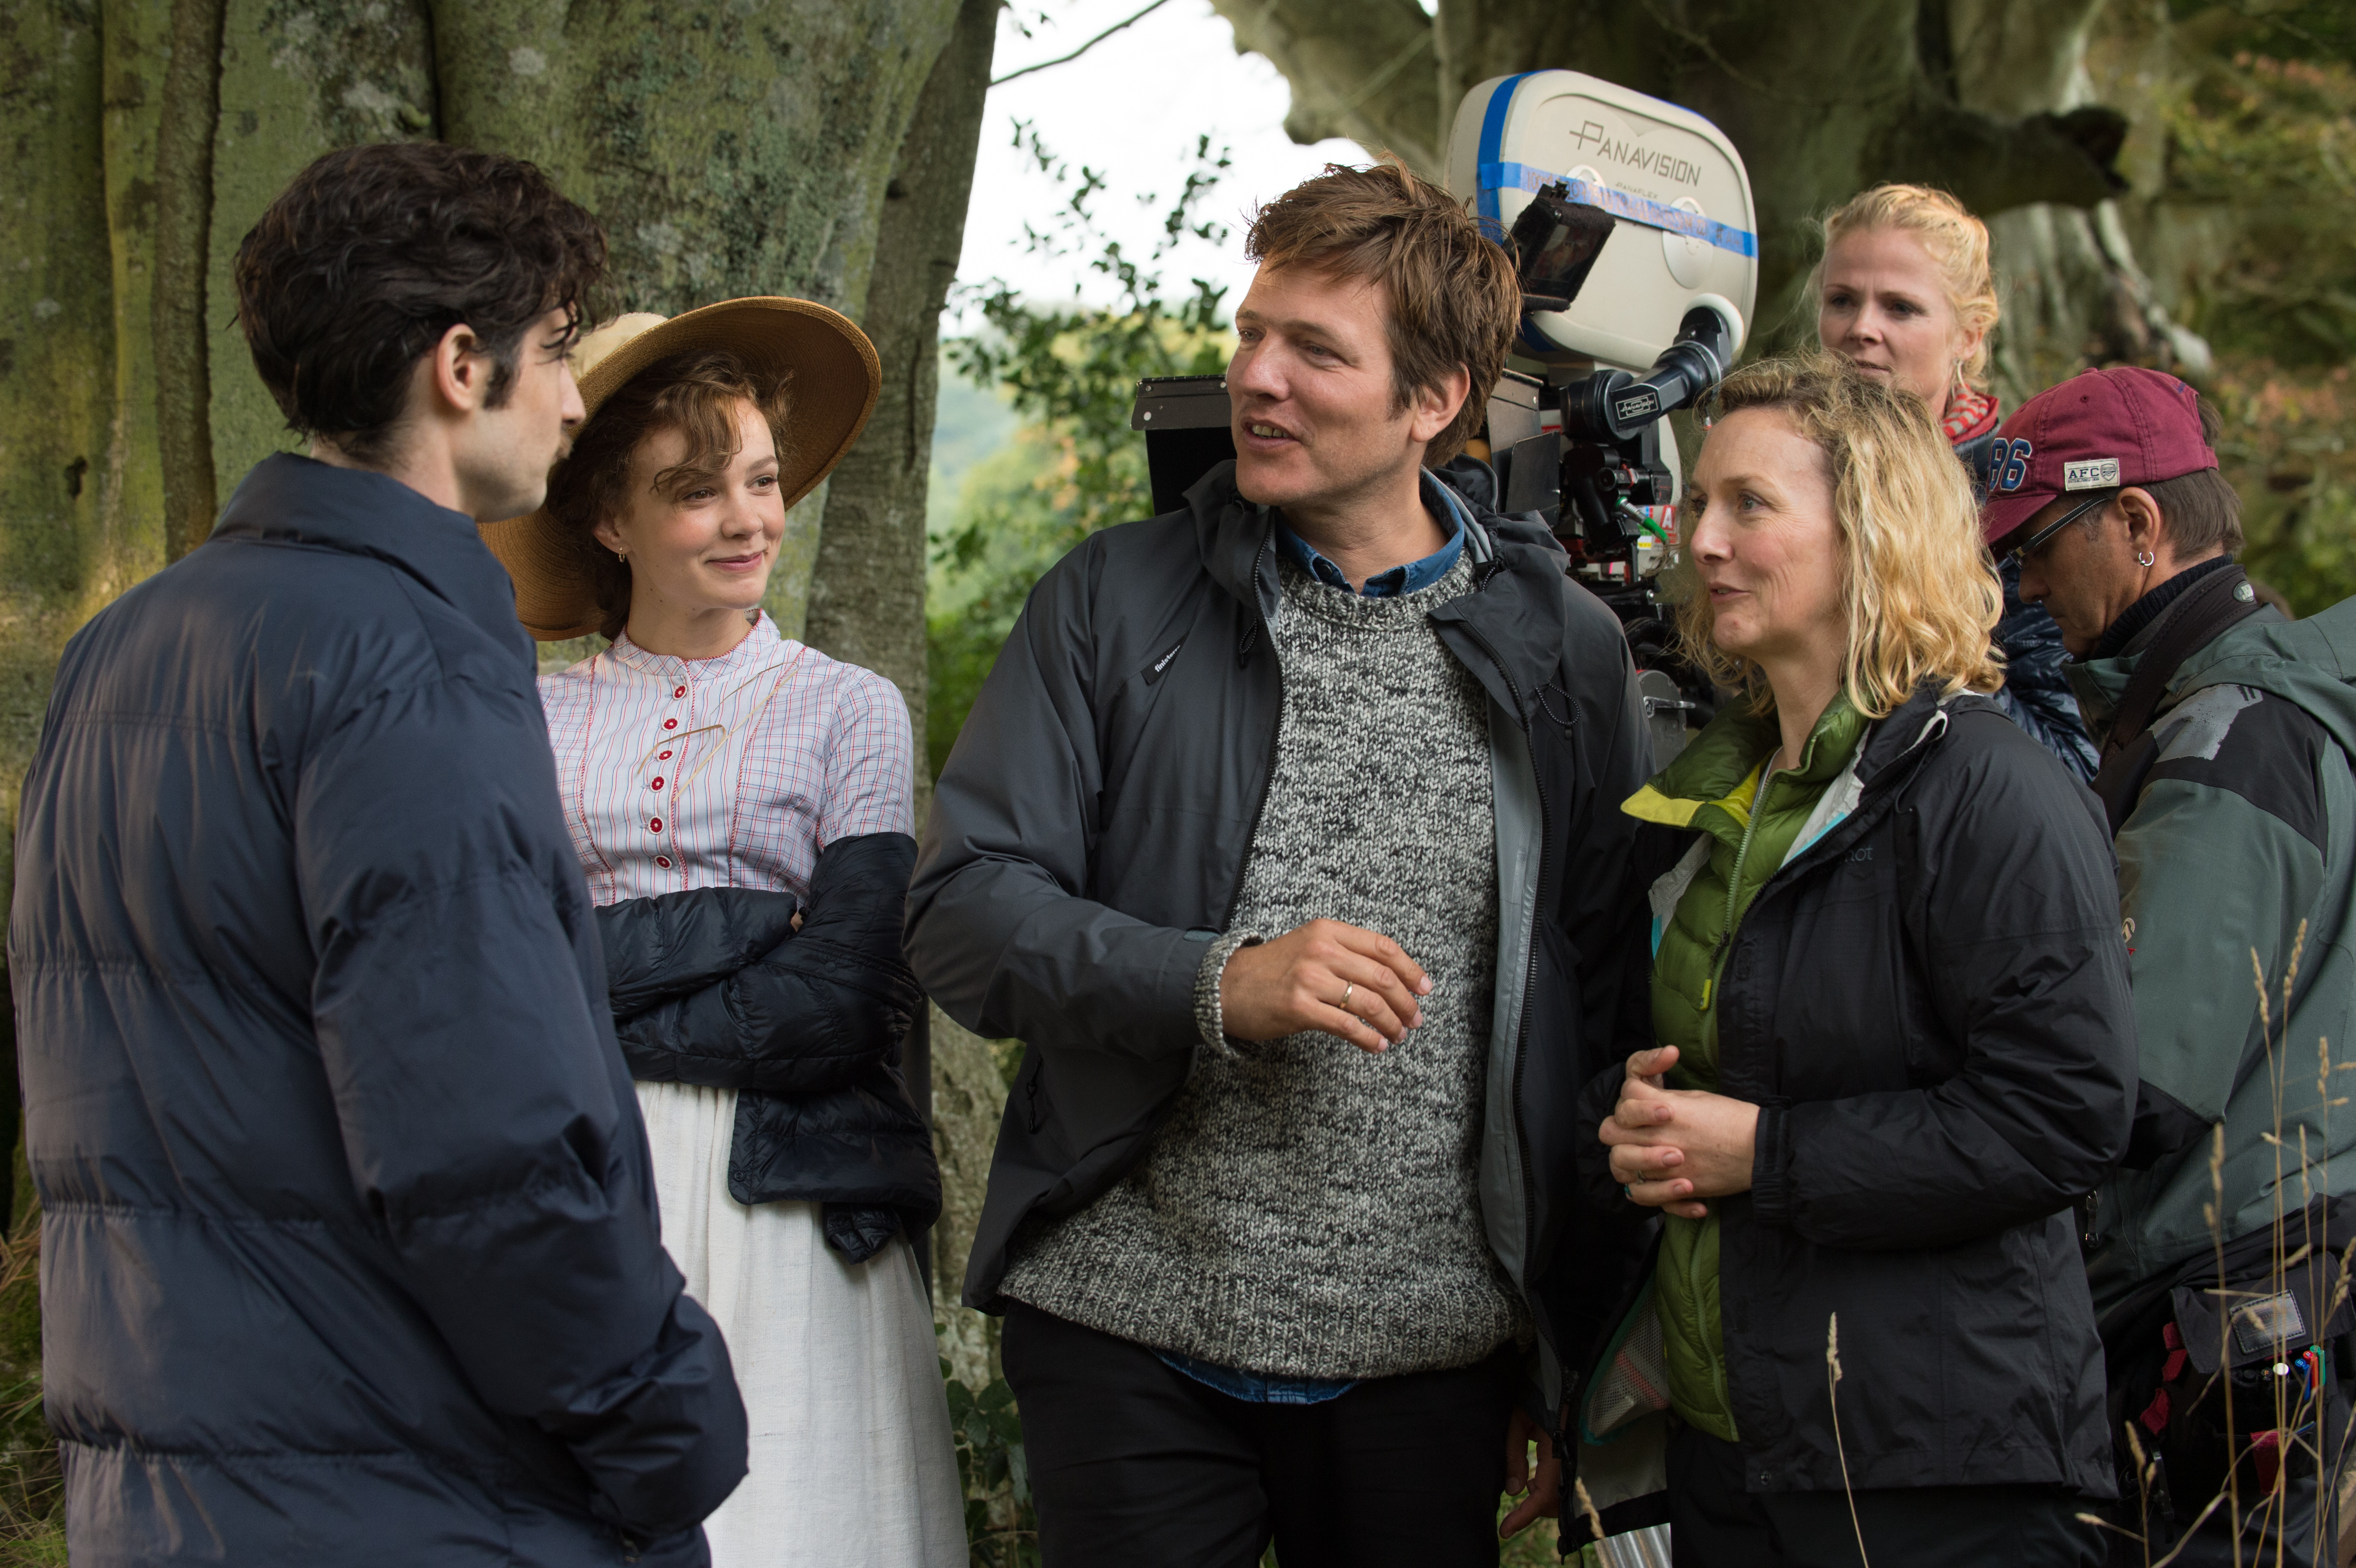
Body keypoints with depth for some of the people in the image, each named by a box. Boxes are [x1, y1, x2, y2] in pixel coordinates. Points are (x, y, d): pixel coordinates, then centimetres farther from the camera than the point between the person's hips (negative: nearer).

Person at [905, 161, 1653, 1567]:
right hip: (1134, 1337, 0)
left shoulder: (1564, 654, 4)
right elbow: (964, 911, -2)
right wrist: (1214, 987, -18)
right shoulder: (1117, 603, 3)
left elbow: (1609, 1013, 7)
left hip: (1431, 1355, 1)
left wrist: (1575, 1364, 6)